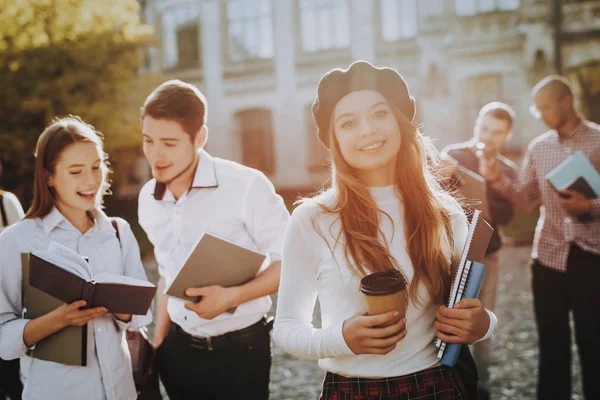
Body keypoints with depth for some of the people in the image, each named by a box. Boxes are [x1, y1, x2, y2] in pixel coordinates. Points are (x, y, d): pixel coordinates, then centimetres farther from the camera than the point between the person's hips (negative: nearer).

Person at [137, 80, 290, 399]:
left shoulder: (246, 186, -17)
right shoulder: (148, 199, 1)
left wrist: (232, 296, -23)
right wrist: (159, 341, 11)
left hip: (239, 350, -5)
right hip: (179, 350, 5)